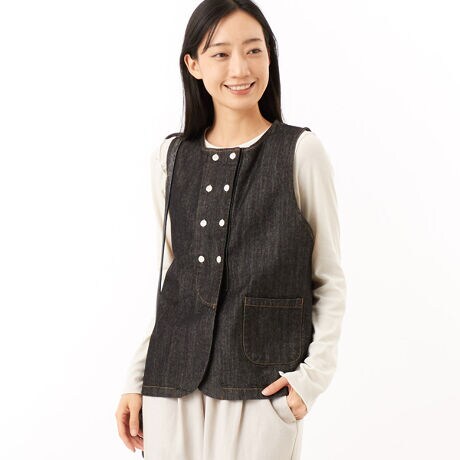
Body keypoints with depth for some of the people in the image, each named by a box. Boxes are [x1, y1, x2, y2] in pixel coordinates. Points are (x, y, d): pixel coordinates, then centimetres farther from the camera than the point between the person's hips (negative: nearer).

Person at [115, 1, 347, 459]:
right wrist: (136, 378, 10)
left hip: (262, 384, -3)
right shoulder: (170, 158, 6)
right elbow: (170, 278, 12)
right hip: (173, 378, 3)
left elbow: (330, 280, 0)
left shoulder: (300, 152, -3)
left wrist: (315, 372, -10)